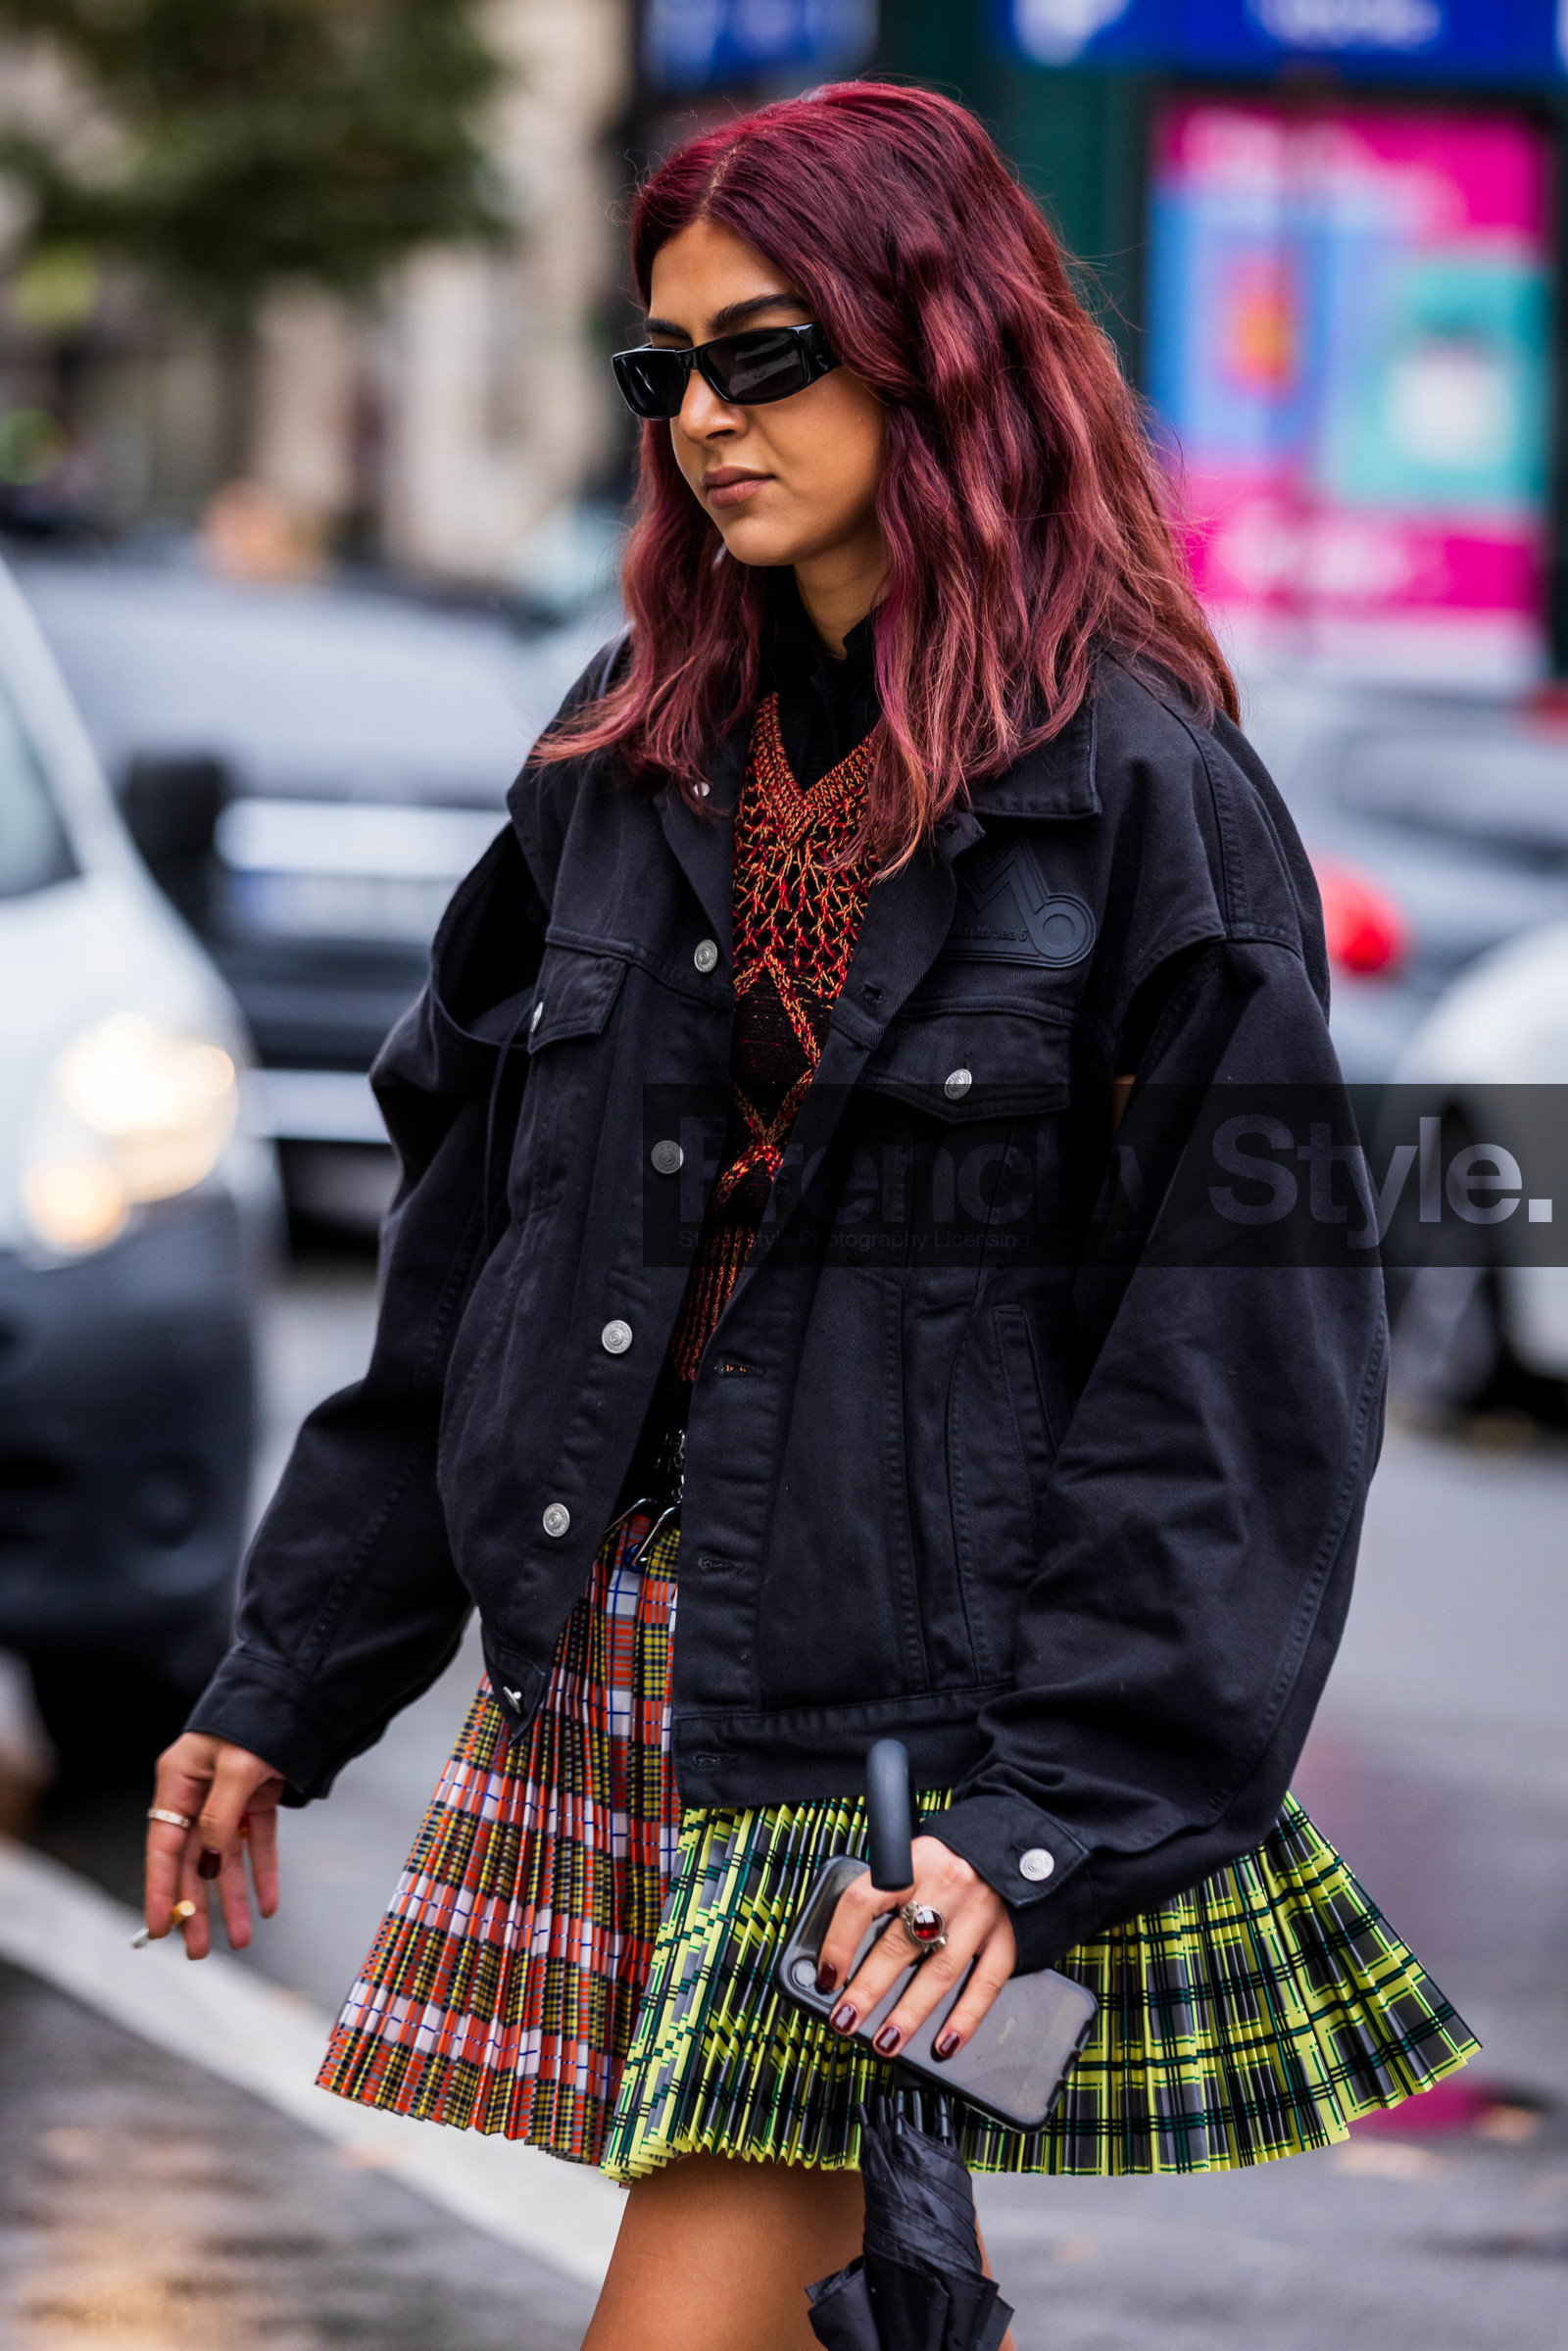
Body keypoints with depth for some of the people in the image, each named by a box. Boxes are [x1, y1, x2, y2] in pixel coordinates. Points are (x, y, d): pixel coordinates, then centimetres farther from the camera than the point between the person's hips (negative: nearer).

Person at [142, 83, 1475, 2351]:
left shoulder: (1142, 787, -8)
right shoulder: (634, 756, 10)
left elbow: (1247, 1354, -12)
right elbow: (459, 1240, 14)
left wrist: (1069, 1807, -19)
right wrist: (290, 1683, 12)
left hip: (913, 1696, -5)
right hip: (609, 1655, 5)